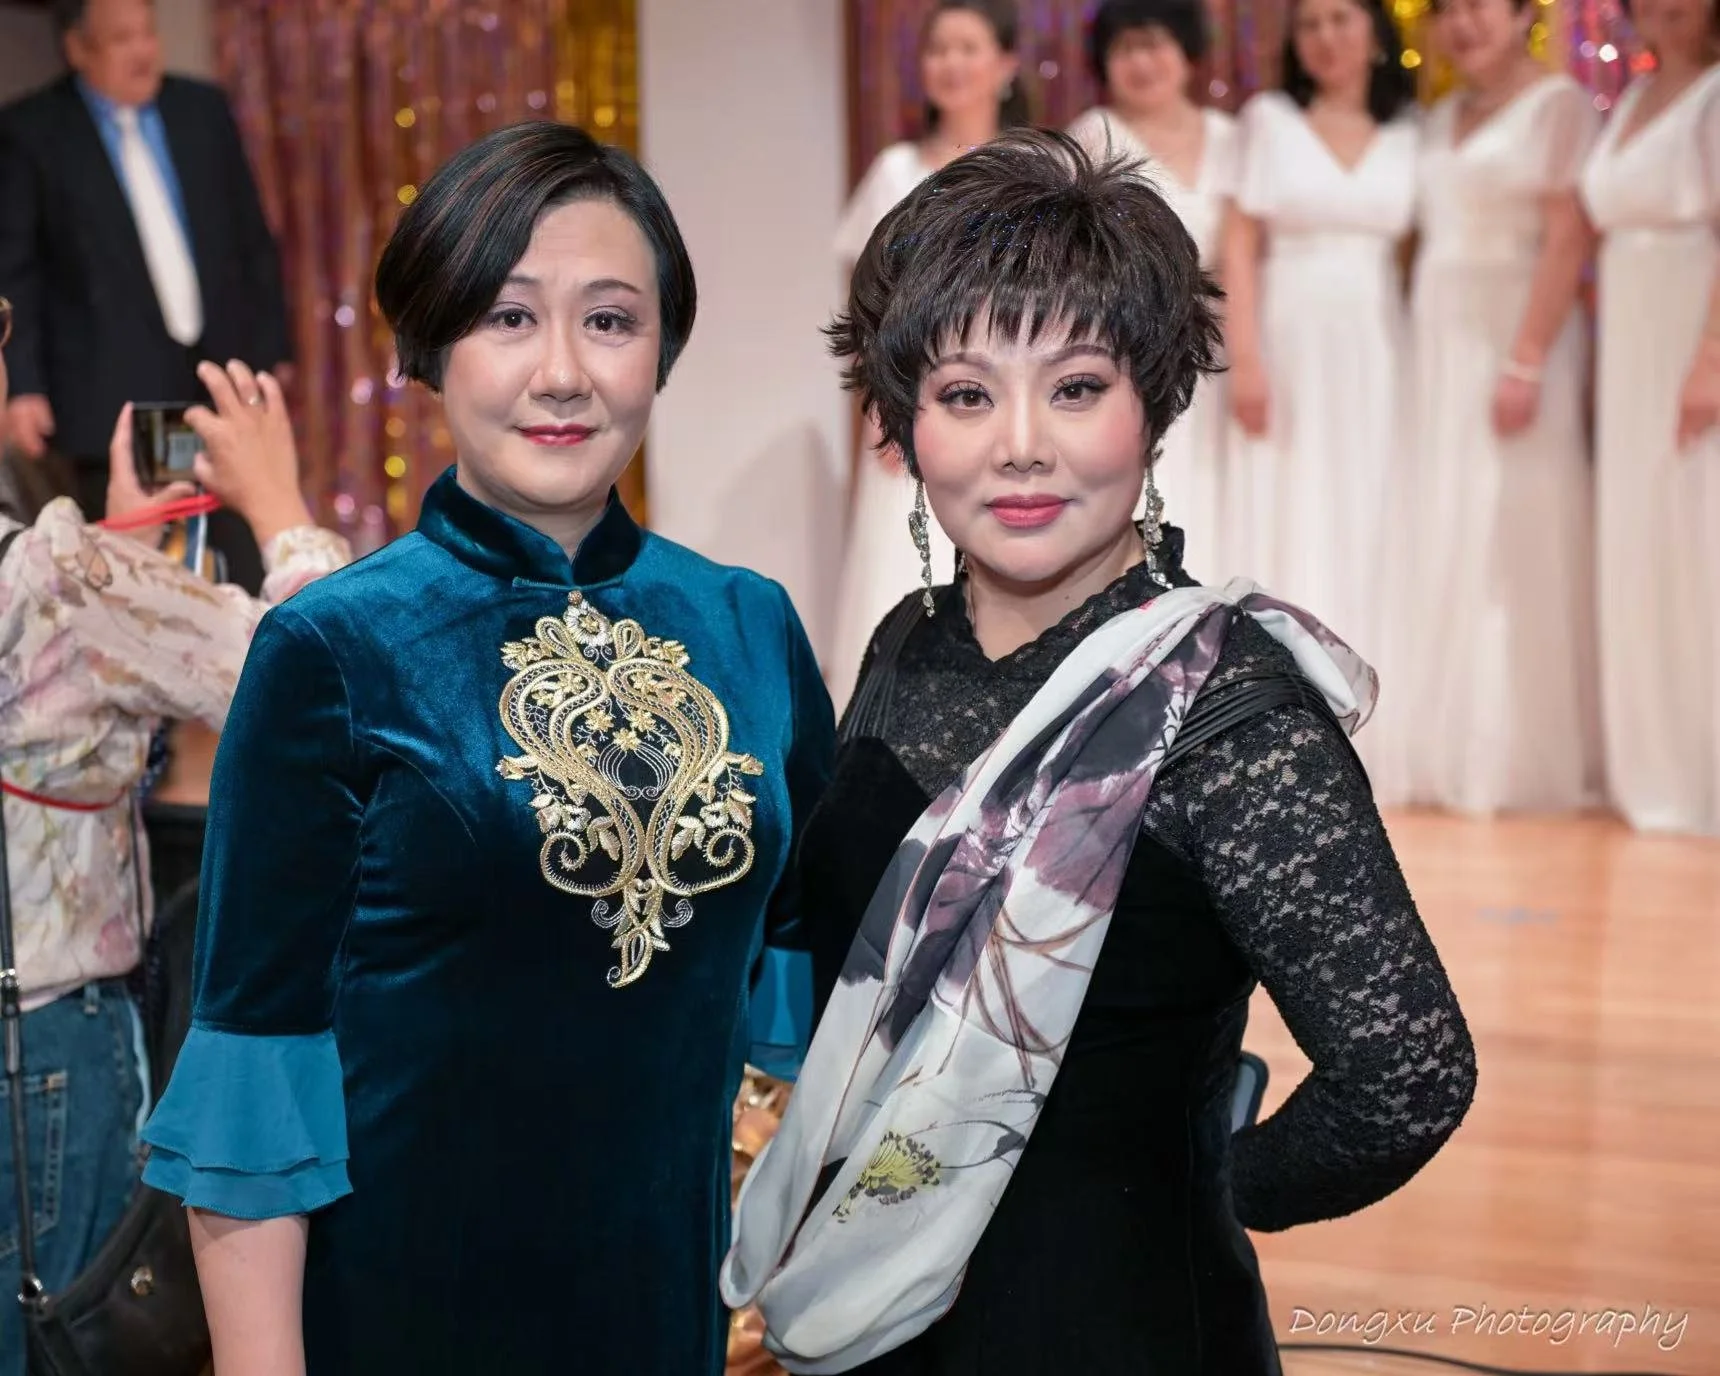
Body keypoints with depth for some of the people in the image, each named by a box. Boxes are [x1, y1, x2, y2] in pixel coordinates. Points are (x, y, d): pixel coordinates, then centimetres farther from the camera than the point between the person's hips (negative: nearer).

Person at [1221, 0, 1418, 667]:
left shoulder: (1410, 131, 9)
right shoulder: (1270, 118, 3)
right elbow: (1239, 245, -2)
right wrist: (1245, 358, -11)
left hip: (1374, 352, 2)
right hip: (1288, 346, -2)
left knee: (1368, 528, 2)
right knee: (1287, 526, -1)